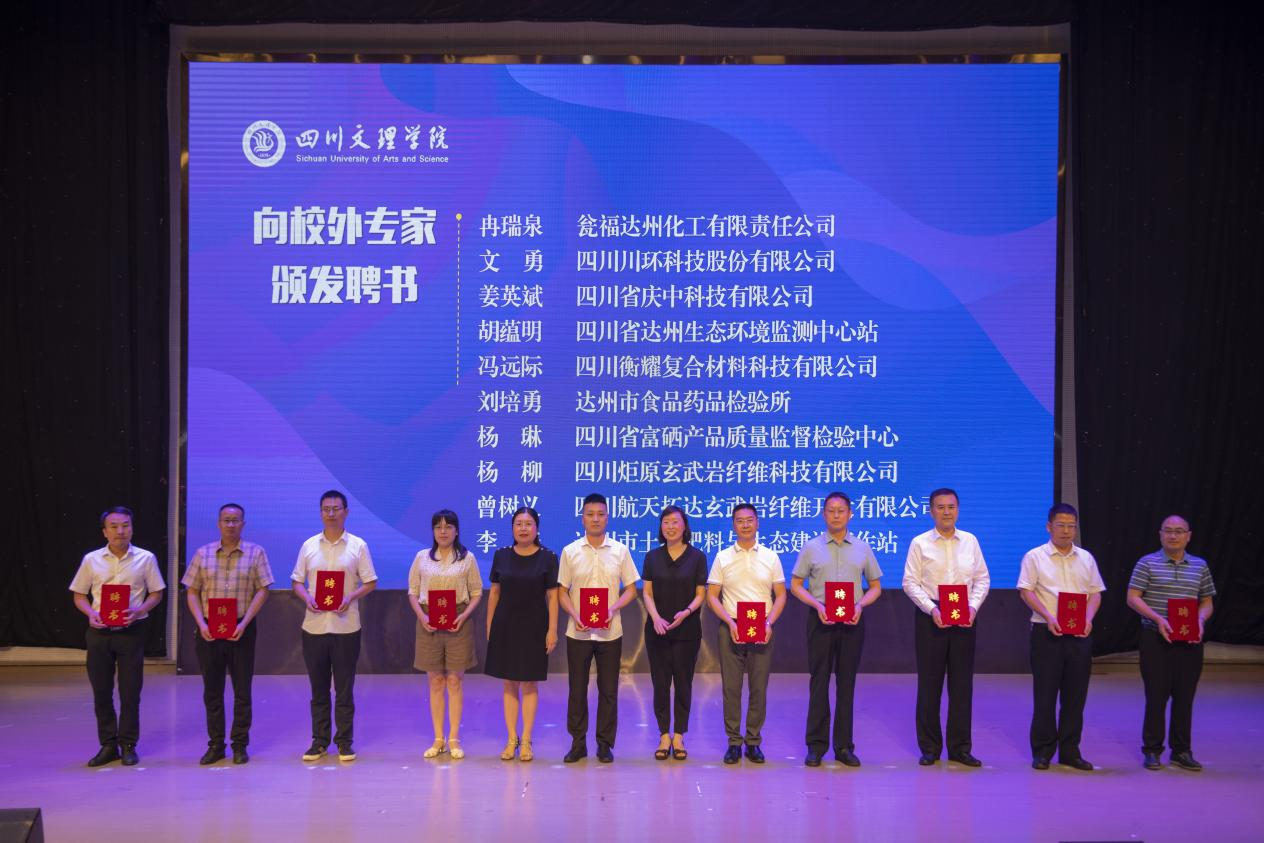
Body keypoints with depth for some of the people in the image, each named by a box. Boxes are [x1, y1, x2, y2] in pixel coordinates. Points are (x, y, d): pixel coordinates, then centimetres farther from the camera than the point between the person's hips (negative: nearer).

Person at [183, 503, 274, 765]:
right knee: (212, 690, 7)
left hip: (241, 630, -2)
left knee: (242, 690, 3)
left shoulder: (256, 553, 1)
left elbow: (262, 591, -3)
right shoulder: (203, 553, 6)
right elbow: (192, 592, 6)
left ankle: (240, 745, 12)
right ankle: (215, 745, 15)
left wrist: (244, 623, -14)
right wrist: (201, 623, -9)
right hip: (209, 630, 2)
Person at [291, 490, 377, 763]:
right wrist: (307, 598, -10)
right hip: (314, 625, 2)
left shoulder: (358, 545, 1)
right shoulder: (309, 546, 7)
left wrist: (351, 597, -15)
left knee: (345, 688, 3)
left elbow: (370, 583, 2)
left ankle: (345, 742, 11)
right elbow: (297, 581, 10)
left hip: (345, 626, -2)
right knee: (318, 688, 8)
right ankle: (319, 741, 16)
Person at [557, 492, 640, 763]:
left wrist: (612, 609, -13)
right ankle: (578, 742, 15)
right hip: (578, 631, 0)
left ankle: (605, 744, 15)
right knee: (577, 689, 4)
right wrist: (575, 615, -13)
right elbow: (562, 591, 5)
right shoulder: (570, 552, 2)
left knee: (608, 690, 4)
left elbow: (631, 589, 5)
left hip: (610, 632, 0)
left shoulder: (620, 551, 2)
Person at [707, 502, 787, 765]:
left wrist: (769, 623, -8)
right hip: (730, 629, 0)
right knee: (731, 687, 1)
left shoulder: (770, 557, 6)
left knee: (759, 688, 2)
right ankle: (733, 741, 8)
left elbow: (781, 595, 7)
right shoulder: (722, 558, 4)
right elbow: (712, 596, 3)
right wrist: (730, 622, -10)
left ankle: (754, 741, 11)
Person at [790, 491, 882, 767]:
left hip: (852, 621, 1)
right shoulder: (812, 547, 4)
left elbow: (875, 587, 11)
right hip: (820, 620, -1)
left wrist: (860, 605, -8)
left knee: (847, 683, 5)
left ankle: (844, 745, 11)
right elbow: (795, 584, 5)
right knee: (818, 682, 1)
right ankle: (816, 745, 7)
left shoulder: (862, 548, 8)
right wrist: (817, 604, -11)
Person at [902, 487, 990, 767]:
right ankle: (929, 748, 11)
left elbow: (982, 579, 9)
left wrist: (973, 607, -7)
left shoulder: (970, 541, 8)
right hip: (930, 617, -2)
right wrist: (931, 609, -16)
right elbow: (910, 583, -3)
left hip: (964, 617, 2)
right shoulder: (920, 543, 0)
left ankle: (960, 747, 13)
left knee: (962, 683, 5)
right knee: (929, 683, 2)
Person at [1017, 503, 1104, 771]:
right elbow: (1026, 591, -6)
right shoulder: (1035, 557, 0)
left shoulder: (1086, 558, 13)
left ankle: (1070, 750, 14)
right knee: (1044, 694, -1)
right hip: (1046, 633, -4)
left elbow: (1095, 593, 13)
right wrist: (1048, 617, -18)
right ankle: (1042, 751, 6)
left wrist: (1088, 618, -6)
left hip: (1079, 634, 4)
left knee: (1075, 695, 6)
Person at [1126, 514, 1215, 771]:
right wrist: (1158, 618, -17)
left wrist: (1200, 621, -7)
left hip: (1189, 641, 3)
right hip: (1156, 638, -3)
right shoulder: (1147, 563, -1)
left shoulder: (1200, 566, 10)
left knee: (1185, 697, 7)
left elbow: (1206, 603, 13)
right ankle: (1152, 750, 10)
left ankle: (1182, 751, 17)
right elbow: (1133, 598, -5)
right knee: (1156, 696, 0)